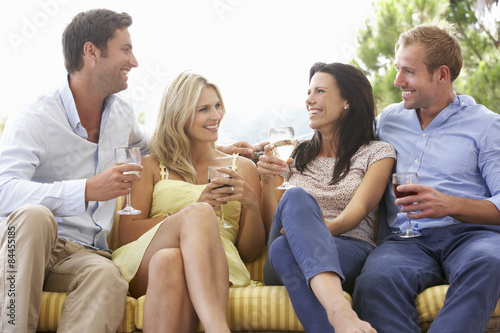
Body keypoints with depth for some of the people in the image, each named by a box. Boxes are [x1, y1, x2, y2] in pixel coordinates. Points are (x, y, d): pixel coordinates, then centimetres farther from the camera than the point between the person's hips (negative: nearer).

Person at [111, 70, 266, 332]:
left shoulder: (242, 168, 24)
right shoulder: (151, 166, 22)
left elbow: (251, 252, 18)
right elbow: (127, 233, 5)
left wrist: (252, 205, -3)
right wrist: (194, 209, -7)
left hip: (211, 267, 0)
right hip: (146, 268, 0)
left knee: (169, 262, -38)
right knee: (199, 213, -35)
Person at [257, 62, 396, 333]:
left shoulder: (378, 153, 15)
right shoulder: (295, 153, 25)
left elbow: (358, 208, -5)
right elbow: (272, 224, 18)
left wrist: (330, 227, -27)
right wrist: (267, 181, -1)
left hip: (351, 253, -2)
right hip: (282, 262, 3)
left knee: (284, 248, -37)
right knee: (295, 197, -35)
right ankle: (338, 311, -56)